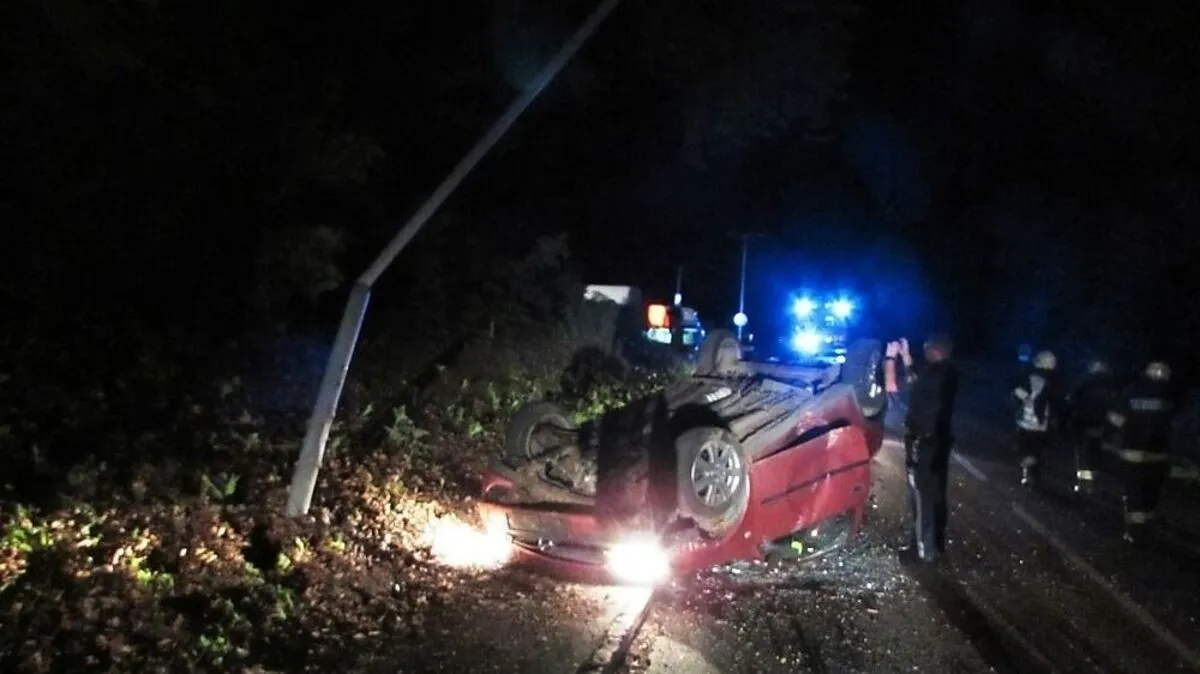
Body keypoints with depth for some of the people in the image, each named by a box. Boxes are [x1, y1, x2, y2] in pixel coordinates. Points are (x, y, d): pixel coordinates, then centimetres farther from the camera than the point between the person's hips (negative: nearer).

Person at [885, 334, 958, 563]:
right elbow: (916, 380, 18)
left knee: (922, 497, 1)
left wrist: (890, 358, -8)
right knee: (936, 496, 17)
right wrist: (905, 355, 18)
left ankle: (924, 550, 8)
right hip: (939, 441, 9)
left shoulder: (932, 373, -24)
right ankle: (936, 545, 29)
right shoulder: (946, 373, 2)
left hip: (923, 444, -8)